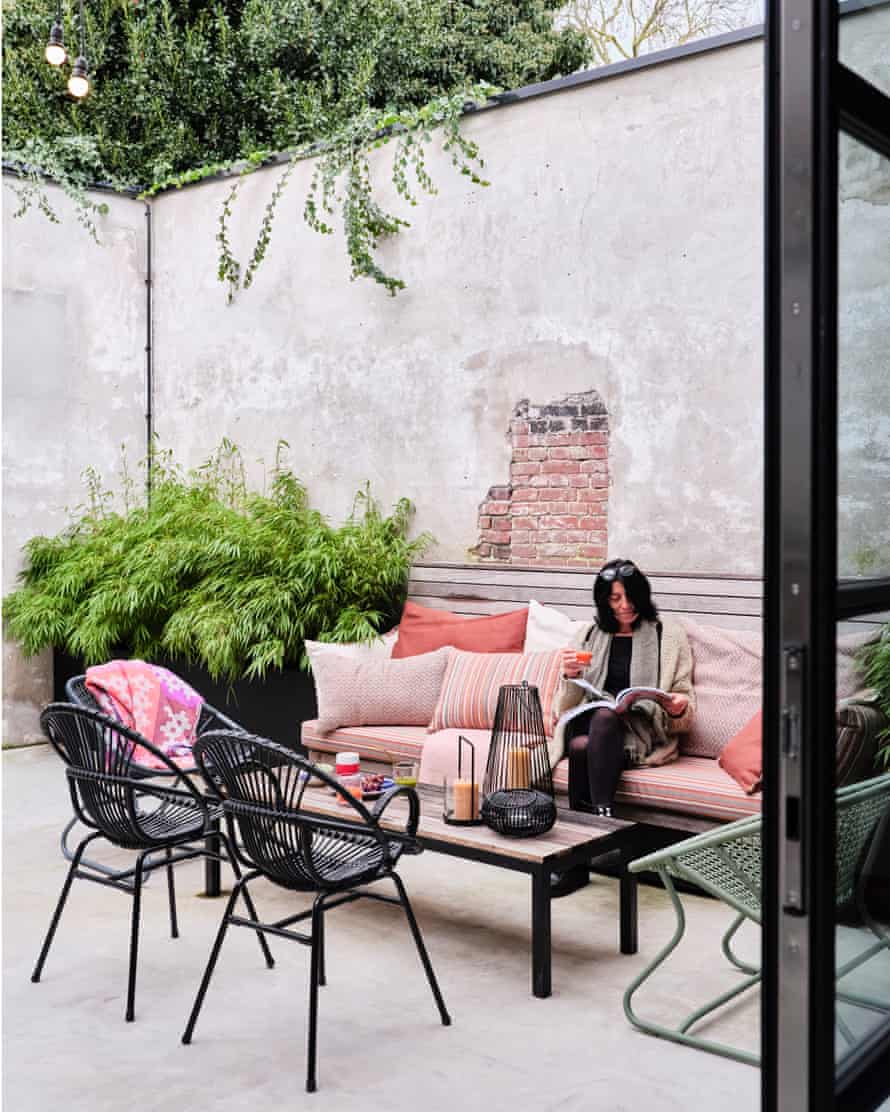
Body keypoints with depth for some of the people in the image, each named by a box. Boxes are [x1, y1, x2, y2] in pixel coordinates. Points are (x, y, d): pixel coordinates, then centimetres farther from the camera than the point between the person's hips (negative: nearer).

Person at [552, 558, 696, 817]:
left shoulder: (669, 635, 12)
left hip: (642, 731, -2)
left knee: (605, 715, -37)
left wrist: (678, 709, -15)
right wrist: (570, 676, -4)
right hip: (587, 722, 2)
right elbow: (565, 707, 17)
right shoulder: (591, 635, 19)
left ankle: (601, 813, -41)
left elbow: (684, 719, 10)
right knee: (581, 745, -36)